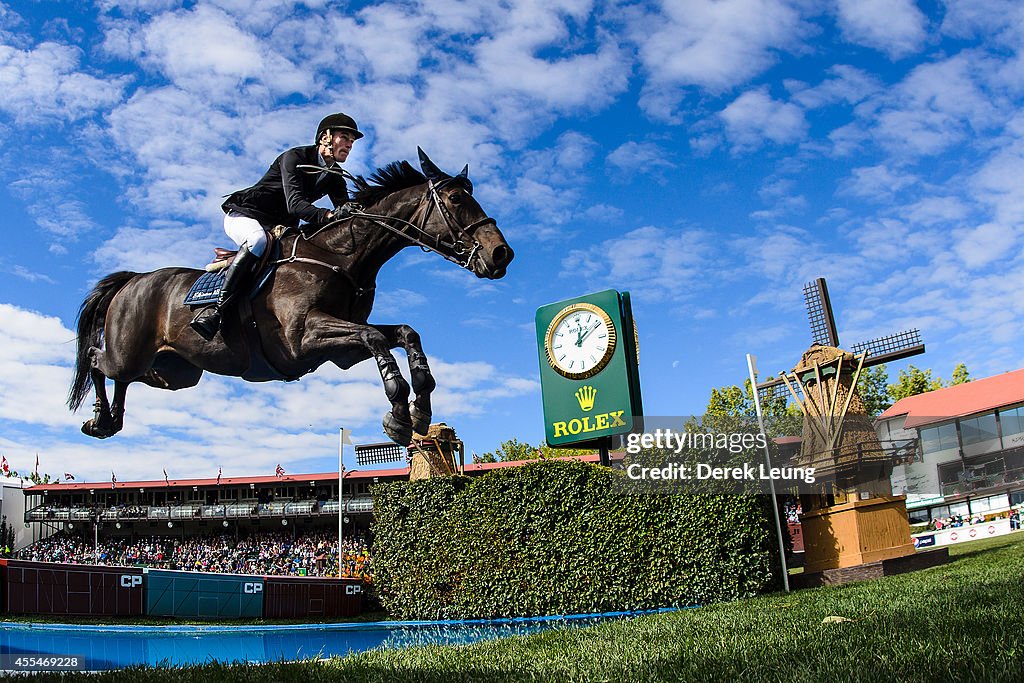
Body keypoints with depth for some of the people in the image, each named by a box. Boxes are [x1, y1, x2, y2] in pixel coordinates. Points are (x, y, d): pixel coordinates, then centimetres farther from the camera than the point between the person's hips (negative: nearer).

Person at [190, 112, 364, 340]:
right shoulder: (294, 157, -16)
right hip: (243, 215, -8)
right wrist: (328, 216, -47)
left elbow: (346, 212, -4)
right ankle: (217, 307, -39)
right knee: (258, 240, -39)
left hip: (281, 227, 8)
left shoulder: (334, 178, 6)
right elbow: (294, 204, -30)